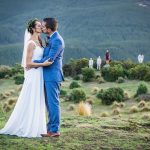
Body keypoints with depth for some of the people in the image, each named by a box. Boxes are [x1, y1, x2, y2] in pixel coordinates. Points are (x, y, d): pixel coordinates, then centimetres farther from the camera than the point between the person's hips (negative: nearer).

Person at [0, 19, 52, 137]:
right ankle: (27, 129, 5)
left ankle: (35, 128, 17)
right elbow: (28, 63, -16)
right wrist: (43, 64, -21)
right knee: (30, 103, -3)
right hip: (33, 75, -9)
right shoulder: (31, 43, -13)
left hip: (39, 75, 9)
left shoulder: (39, 41, 13)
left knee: (37, 103, 11)